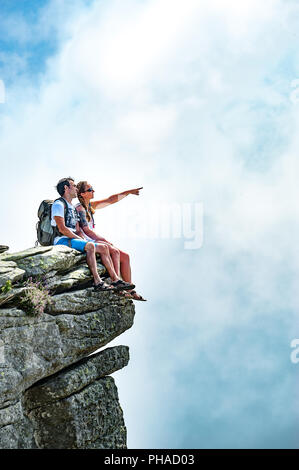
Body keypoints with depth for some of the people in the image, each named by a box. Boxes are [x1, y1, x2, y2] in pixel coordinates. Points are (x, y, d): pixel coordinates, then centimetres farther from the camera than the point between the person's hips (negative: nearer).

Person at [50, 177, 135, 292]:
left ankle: (116, 279, -9)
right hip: (62, 240, -9)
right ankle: (97, 282, -36)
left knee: (103, 247, -4)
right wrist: (81, 240, -13)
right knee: (90, 246, -33)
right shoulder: (59, 204, -6)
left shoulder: (73, 208, 24)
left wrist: (83, 239, -1)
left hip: (74, 239, 10)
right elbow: (62, 229, -16)